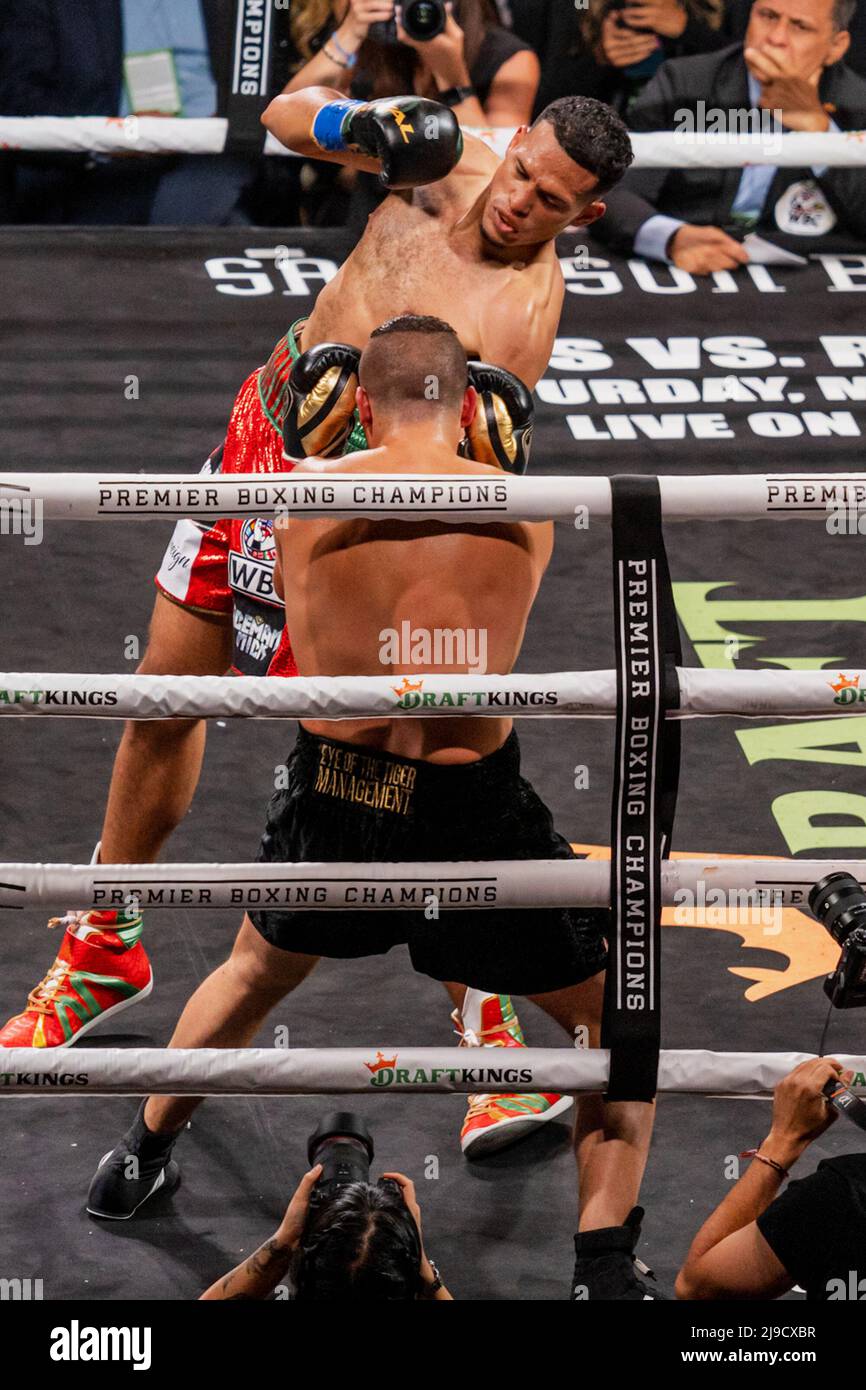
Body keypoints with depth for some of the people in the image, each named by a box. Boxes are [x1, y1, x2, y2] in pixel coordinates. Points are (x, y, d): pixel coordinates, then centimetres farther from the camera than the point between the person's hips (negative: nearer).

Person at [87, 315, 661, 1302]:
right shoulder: (526, 513, -7)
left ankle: (137, 1163, 50)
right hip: (469, 814, -3)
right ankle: (601, 1269, 6)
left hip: (329, 802, 3)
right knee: (619, 1014, 16)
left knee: (253, 972, 33)